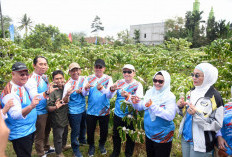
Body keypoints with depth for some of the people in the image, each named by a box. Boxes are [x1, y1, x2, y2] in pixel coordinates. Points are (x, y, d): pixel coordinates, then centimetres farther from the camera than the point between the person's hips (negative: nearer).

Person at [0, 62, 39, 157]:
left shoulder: (23, 87, 4)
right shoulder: (10, 92, -23)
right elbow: (15, 114, -33)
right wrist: (31, 106, -49)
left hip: (30, 129, 9)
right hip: (20, 134, -9)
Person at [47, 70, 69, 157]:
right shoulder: (52, 91, -20)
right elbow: (49, 108, -21)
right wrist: (56, 107, -38)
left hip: (65, 117, 6)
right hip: (57, 120, -6)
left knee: (64, 134, 26)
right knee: (58, 137, 10)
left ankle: (63, 146, 51)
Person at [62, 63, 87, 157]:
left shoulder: (83, 79, -5)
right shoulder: (68, 84, -19)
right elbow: (65, 101, -24)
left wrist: (81, 91, -16)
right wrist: (67, 94, -46)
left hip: (84, 109, 6)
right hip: (74, 111, -6)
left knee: (83, 127, 26)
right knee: (75, 130, 7)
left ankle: (82, 140, 54)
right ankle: (75, 149, 30)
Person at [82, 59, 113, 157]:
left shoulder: (108, 78, -4)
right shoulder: (89, 78, -1)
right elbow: (84, 94, -10)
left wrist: (102, 89, -38)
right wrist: (86, 89, -33)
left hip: (104, 111, 0)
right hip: (91, 110, 0)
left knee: (104, 130, 15)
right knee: (90, 130, 12)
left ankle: (102, 145, 44)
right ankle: (91, 146, 40)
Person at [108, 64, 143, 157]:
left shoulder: (138, 85, -10)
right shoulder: (119, 82, -2)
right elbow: (109, 96, -8)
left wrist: (128, 96, -46)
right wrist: (112, 89, -31)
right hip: (117, 114, 3)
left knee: (130, 137, 14)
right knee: (116, 135, 19)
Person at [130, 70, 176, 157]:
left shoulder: (170, 97, -17)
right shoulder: (150, 92, -1)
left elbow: (170, 116, -28)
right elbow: (141, 107, 7)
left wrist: (152, 106, -33)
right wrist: (135, 103, -14)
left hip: (163, 136, -5)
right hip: (148, 133, 5)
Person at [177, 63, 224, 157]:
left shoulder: (214, 97, -16)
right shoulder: (191, 92, 4)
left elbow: (218, 124, -17)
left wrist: (197, 114, -27)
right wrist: (181, 107, -6)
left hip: (200, 143, -6)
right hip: (185, 137, 6)